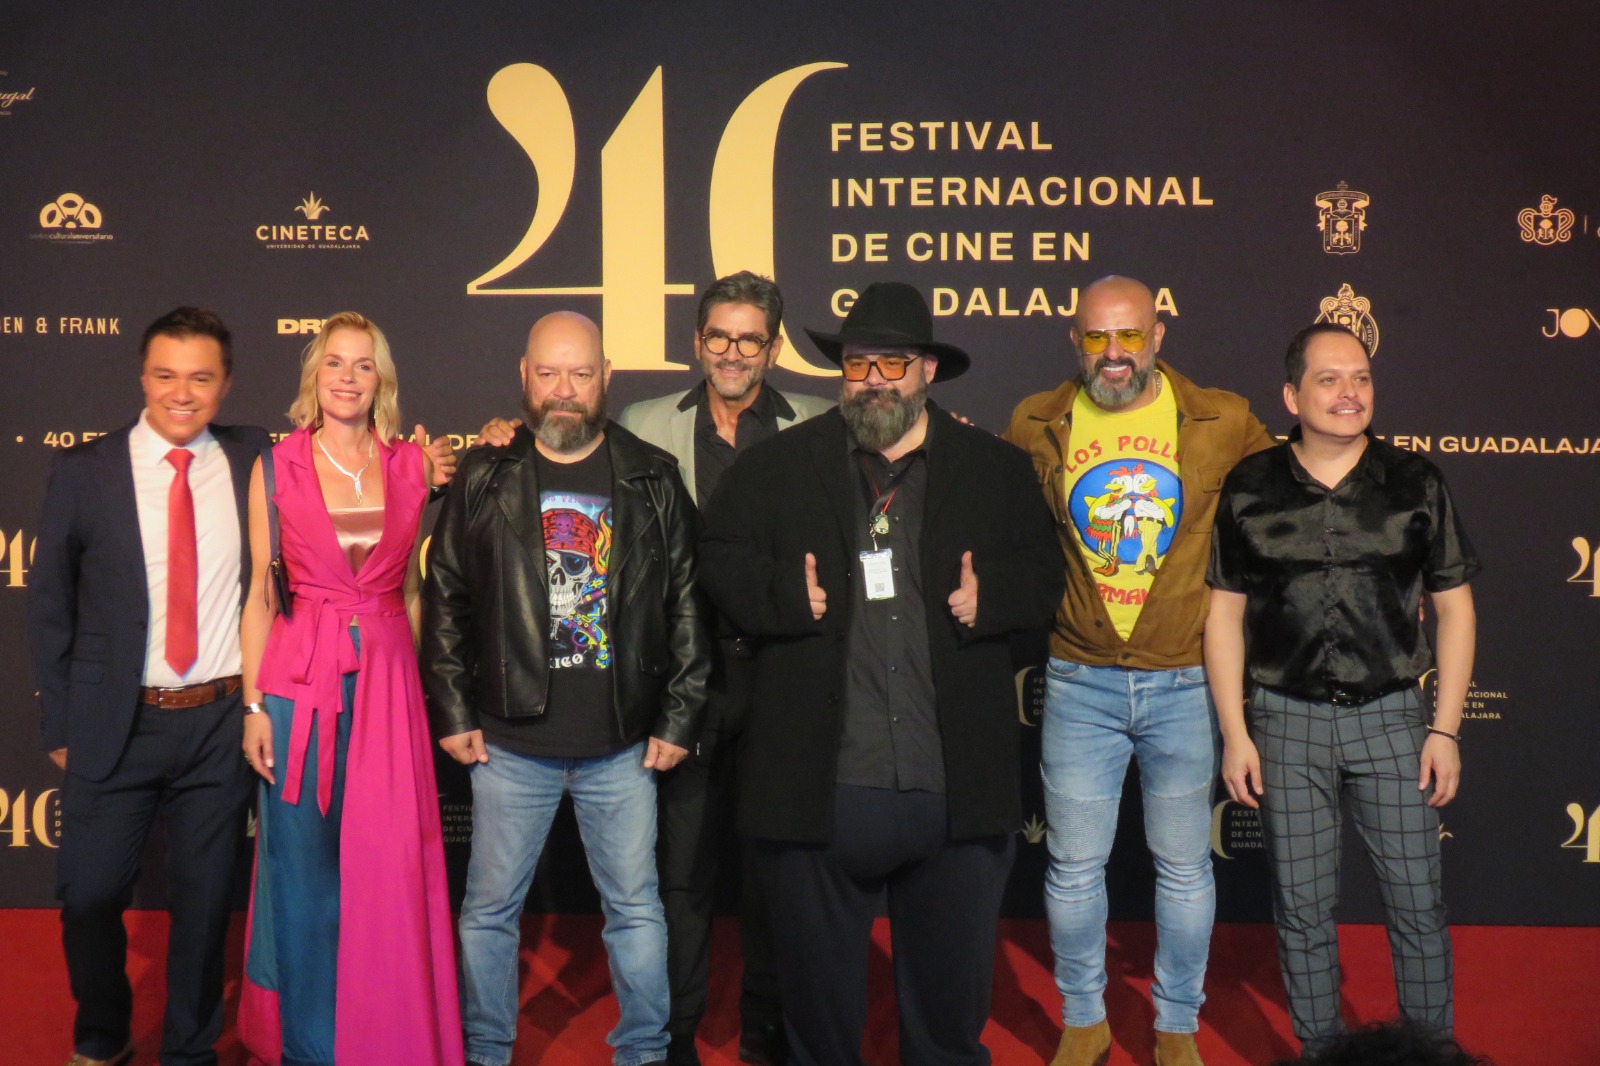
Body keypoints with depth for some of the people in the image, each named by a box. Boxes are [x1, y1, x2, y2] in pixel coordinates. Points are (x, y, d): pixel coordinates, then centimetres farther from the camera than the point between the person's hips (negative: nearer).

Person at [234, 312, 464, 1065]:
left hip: (389, 682, 1)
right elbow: (260, 593, 2)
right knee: (304, 872, 6)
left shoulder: (412, 466, 6)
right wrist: (254, 705, -3)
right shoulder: (276, 467, 1)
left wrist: (419, 685, 5)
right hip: (301, 679, -1)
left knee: (388, 872, 3)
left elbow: (414, 586, 11)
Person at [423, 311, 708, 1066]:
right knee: (489, 910, 10)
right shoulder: (484, 479, 1)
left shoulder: (653, 479, 1)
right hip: (511, 743, 0)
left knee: (636, 909, 10)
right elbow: (445, 599, 4)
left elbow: (687, 604, 2)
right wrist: (452, 714, 0)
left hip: (623, 745, 0)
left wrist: (678, 719, -1)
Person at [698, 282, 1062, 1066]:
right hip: (819, 789, -1)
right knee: (818, 987, 15)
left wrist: (990, 597, -9)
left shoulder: (996, 469, 8)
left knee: (954, 988, 16)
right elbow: (719, 561, 4)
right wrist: (787, 595, -13)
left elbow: (1043, 574, 10)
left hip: (959, 790, 1)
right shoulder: (776, 466, 5)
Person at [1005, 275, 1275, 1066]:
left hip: (1186, 680, 0)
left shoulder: (1223, 422, -2)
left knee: (1184, 867, 11)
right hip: (1079, 681, 1)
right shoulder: (1035, 425, 0)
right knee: (1075, 866, 9)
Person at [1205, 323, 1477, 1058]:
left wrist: (1445, 728, -1)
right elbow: (1225, 615, 3)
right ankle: (1320, 1048, 26)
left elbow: (1454, 608, 4)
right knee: (1302, 908, 9)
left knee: (1417, 903, 5)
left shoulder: (1414, 483, 1)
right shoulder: (1249, 489, 0)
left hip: (1391, 717, 0)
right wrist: (1235, 733, -1)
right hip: (1286, 721, 0)